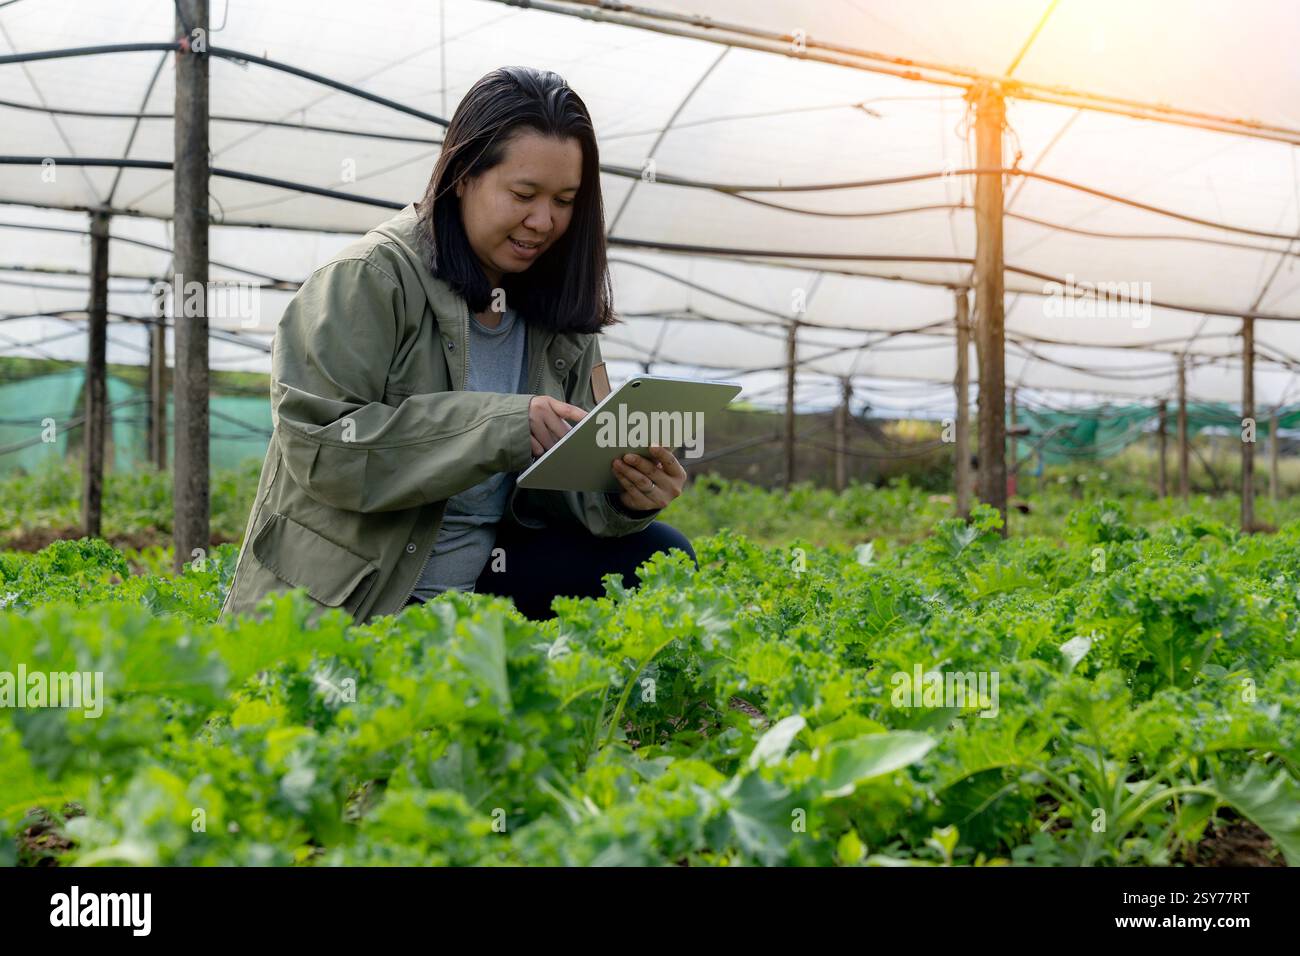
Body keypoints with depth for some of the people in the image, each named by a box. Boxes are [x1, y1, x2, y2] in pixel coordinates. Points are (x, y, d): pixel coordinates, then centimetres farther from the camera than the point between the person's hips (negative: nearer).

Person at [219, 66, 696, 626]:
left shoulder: (556, 307, 8)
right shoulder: (371, 280, -12)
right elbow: (318, 446, -22)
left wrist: (624, 495, -19)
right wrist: (500, 424, -27)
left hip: (481, 580, 7)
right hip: (343, 606, -6)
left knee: (656, 552, -10)